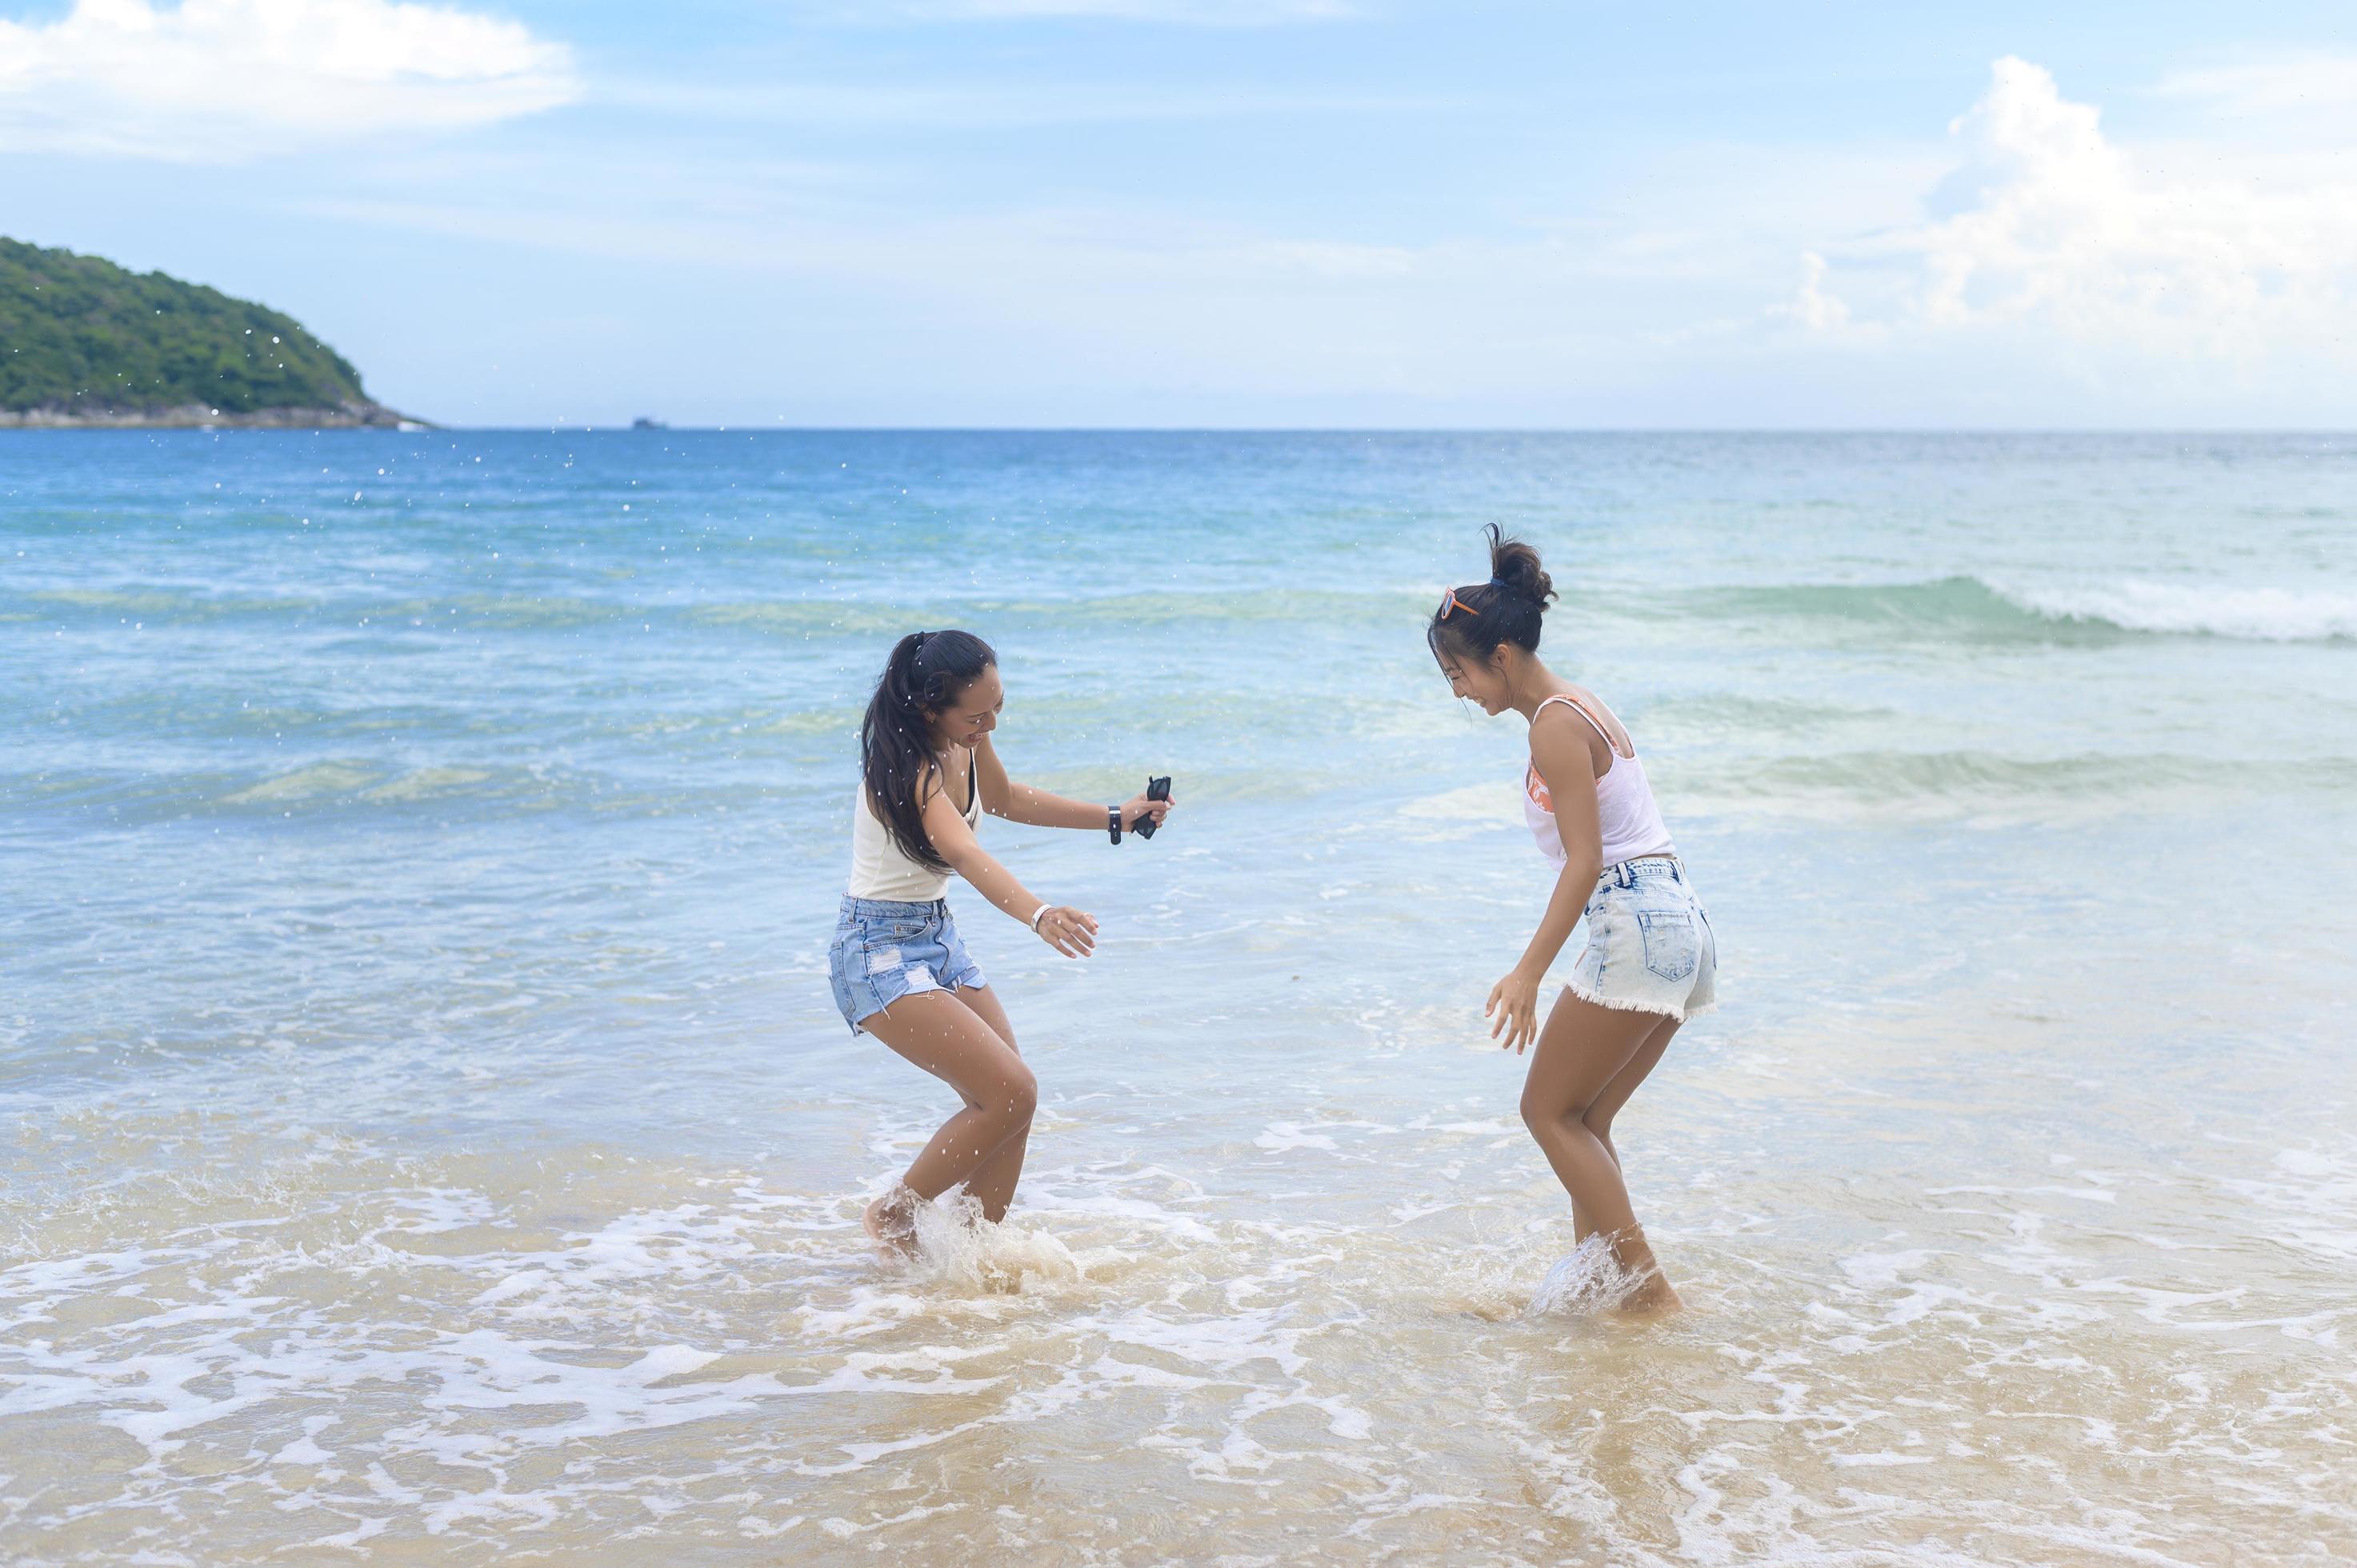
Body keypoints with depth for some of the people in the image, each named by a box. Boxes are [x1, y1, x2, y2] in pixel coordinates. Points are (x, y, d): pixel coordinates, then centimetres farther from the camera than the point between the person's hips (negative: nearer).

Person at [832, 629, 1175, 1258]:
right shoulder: (907, 769, -28)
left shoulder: (965, 742, -1)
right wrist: (1040, 915, -62)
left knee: (1009, 1103, 3)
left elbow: (1005, 799, 21)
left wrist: (1114, 818, 19)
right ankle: (894, 1216, 3)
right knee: (1011, 1092, -15)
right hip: (881, 951, -9)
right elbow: (966, 854, -45)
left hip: (936, 936, 9)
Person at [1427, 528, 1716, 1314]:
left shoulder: (1555, 725, -11)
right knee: (1585, 1118, 14)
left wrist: (1528, 972, -21)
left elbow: (1585, 860, -18)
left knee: (1550, 1110, 1)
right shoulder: (1581, 706, 18)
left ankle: (1648, 1283, -1)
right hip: (1680, 923, 10)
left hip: (1635, 925, -10)